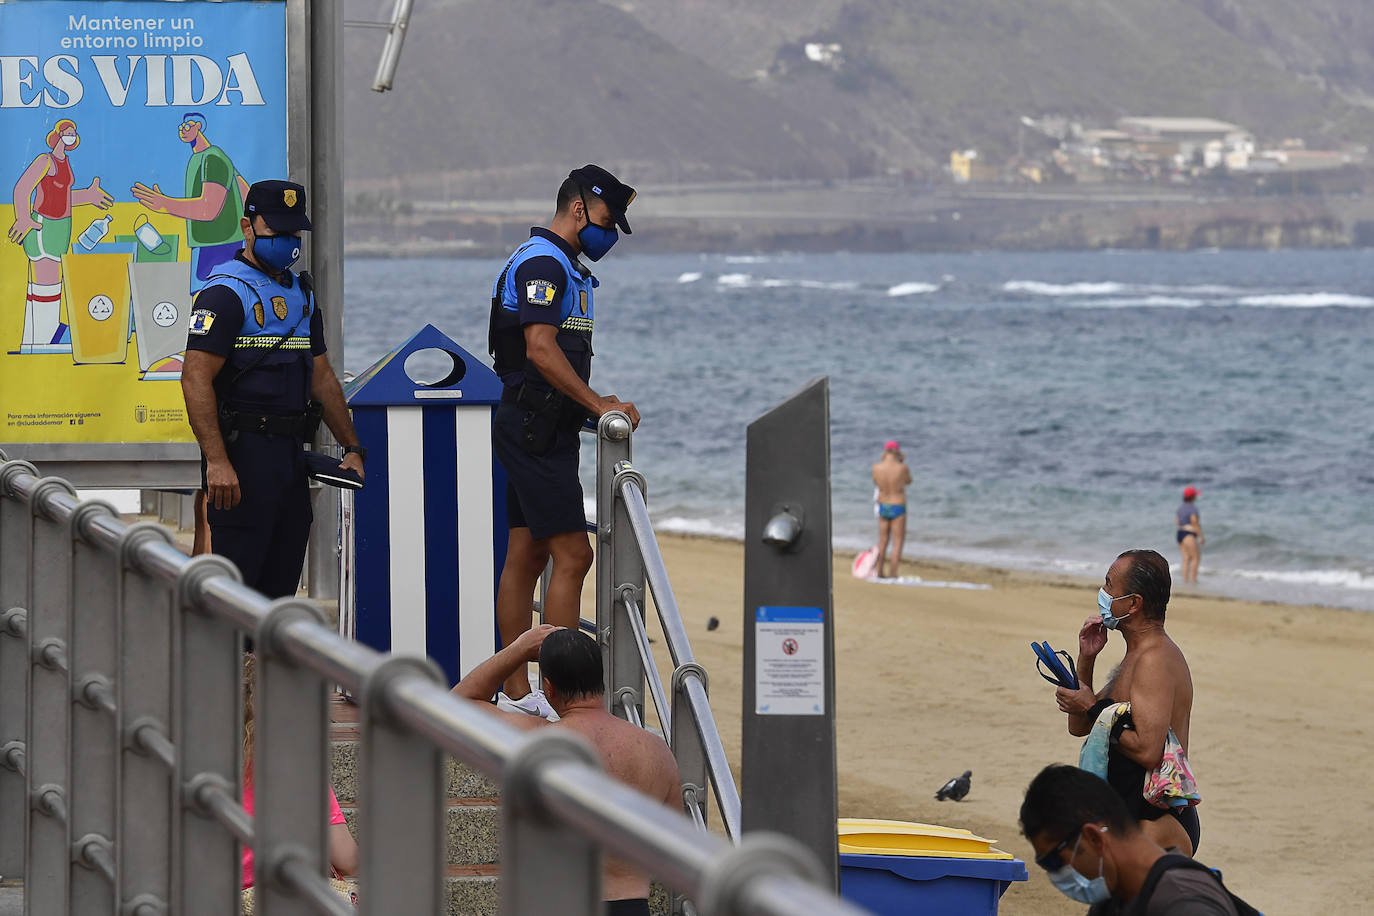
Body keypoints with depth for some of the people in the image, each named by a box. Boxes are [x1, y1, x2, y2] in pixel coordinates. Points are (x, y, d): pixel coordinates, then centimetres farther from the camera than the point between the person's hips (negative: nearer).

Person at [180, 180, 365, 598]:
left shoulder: (301, 295, 19)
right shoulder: (225, 293, -8)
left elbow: (321, 377, 26)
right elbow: (196, 379, -17)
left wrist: (352, 448, 20)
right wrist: (217, 461, -25)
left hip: (291, 454, 8)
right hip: (243, 453, -8)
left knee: (281, 584, 8)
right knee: (236, 582, -11)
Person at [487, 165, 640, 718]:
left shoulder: (565, 267, 21)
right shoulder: (541, 263, -13)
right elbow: (540, 350, -22)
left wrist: (594, 405, 15)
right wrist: (598, 405, -22)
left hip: (544, 429, 11)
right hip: (535, 429, -11)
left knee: (526, 557, 10)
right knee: (572, 556, -13)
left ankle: (516, 694, 13)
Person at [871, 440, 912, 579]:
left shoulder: (877, 468, -9)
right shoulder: (902, 468, -17)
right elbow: (908, 482, 4)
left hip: (882, 506, 4)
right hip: (898, 507, -4)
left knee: (882, 541, 17)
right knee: (898, 542, 3)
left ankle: (880, 573, 24)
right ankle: (894, 575, -1)